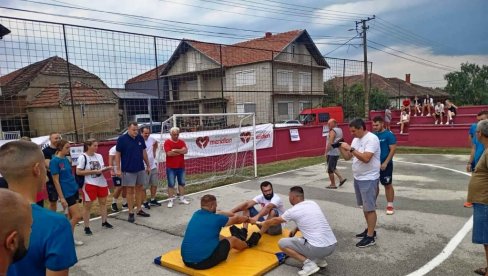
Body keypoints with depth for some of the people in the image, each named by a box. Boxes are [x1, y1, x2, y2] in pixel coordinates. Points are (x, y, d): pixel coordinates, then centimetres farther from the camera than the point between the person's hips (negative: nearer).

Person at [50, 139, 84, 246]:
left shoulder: (66, 159, 9)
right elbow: (56, 181, -14)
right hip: (66, 193, -7)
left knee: (71, 217, 13)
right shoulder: (54, 161, -13)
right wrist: (62, 197, -15)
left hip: (74, 190, 7)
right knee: (77, 216, -6)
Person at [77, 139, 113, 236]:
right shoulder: (83, 157, -12)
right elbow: (78, 172, -15)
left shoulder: (99, 156, 5)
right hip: (89, 184, -6)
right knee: (87, 205, 3)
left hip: (101, 183, 6)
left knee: (103, 202, 14)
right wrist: (93, 171, -19)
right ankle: (86, 227, 12)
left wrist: (107, 168, -8)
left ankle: (104, 222, 30)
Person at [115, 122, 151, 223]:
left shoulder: (140, 138, 1)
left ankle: (139, 210, 22)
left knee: (139, 188, 11)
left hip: (140, 169, 4)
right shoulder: (122, 139, -9)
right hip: (128, 170, -4)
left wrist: (148, 165, 11)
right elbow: (118, 155, -5)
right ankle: (131, 213, 11)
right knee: (130, 190, 3)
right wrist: (118, 169, -8)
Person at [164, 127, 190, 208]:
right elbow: (169, 153, -21)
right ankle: (170, 200, 7)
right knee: (171, 184, 0)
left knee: (182, 183, 12)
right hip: (171, 167, -4)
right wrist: (180, 151, -11)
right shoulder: (167, 142, -7)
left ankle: (182, 199, 23)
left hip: (181, 167, 5)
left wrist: (175, 150, -18)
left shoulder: (182, 142, 5)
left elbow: (185, 151, -10)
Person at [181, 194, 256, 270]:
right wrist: (249, 219, 32)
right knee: (233, 240, 14)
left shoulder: (196, 214, 6)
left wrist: (233, 214, 40)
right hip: (204, 262, -6)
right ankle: (248, 244, 45)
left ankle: (242, 242, 48)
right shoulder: (216, 218, -11)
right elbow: (236, 219, 11)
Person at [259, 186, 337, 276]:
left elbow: (274, 221, 13)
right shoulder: (313, 203, 11)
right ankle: (319, 259, 15)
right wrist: (295, 229, 28)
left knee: (282, 243, 5)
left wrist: (264, 224, 31)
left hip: (318, 248, -7)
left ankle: (309, 263, -4)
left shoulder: (293, 211, -4)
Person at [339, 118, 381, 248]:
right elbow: (347, 157, 11)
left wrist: (350, 148, -25)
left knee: (370, 208, -2)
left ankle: (370, 237, 5)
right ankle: (370, 230, 32)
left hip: (369, 179, -9)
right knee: (365, 206, 18)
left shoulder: (372, 138, -17)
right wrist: (341, 148, -5)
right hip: (358, 178, 9)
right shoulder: (356, 140, 9)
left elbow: (366, 158, -28)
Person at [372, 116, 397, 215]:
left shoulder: (389, 135, -12)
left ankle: (390, 205, 12)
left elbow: (393, 150, -15)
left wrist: (385, 163, -20)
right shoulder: (373, 135, 6)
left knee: (388, 185, 3)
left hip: (385, 164, -6)